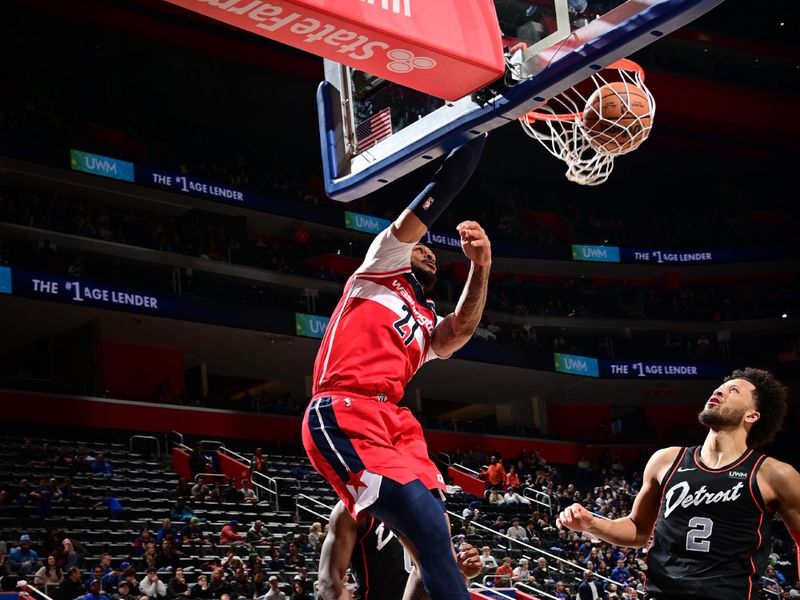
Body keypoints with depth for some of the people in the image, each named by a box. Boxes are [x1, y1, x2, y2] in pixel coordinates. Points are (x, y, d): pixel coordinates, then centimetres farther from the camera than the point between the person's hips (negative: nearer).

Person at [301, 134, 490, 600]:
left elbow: (461, 332, 6)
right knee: (429, 530, -20)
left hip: (392, 422, 8)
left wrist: (481, 266, -4)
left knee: (435, 534, -5)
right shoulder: (381, 268, 17)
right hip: (343, 415, -8)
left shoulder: (428, 326, 31)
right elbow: (425, 210, 8)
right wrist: (474, 136, 10)